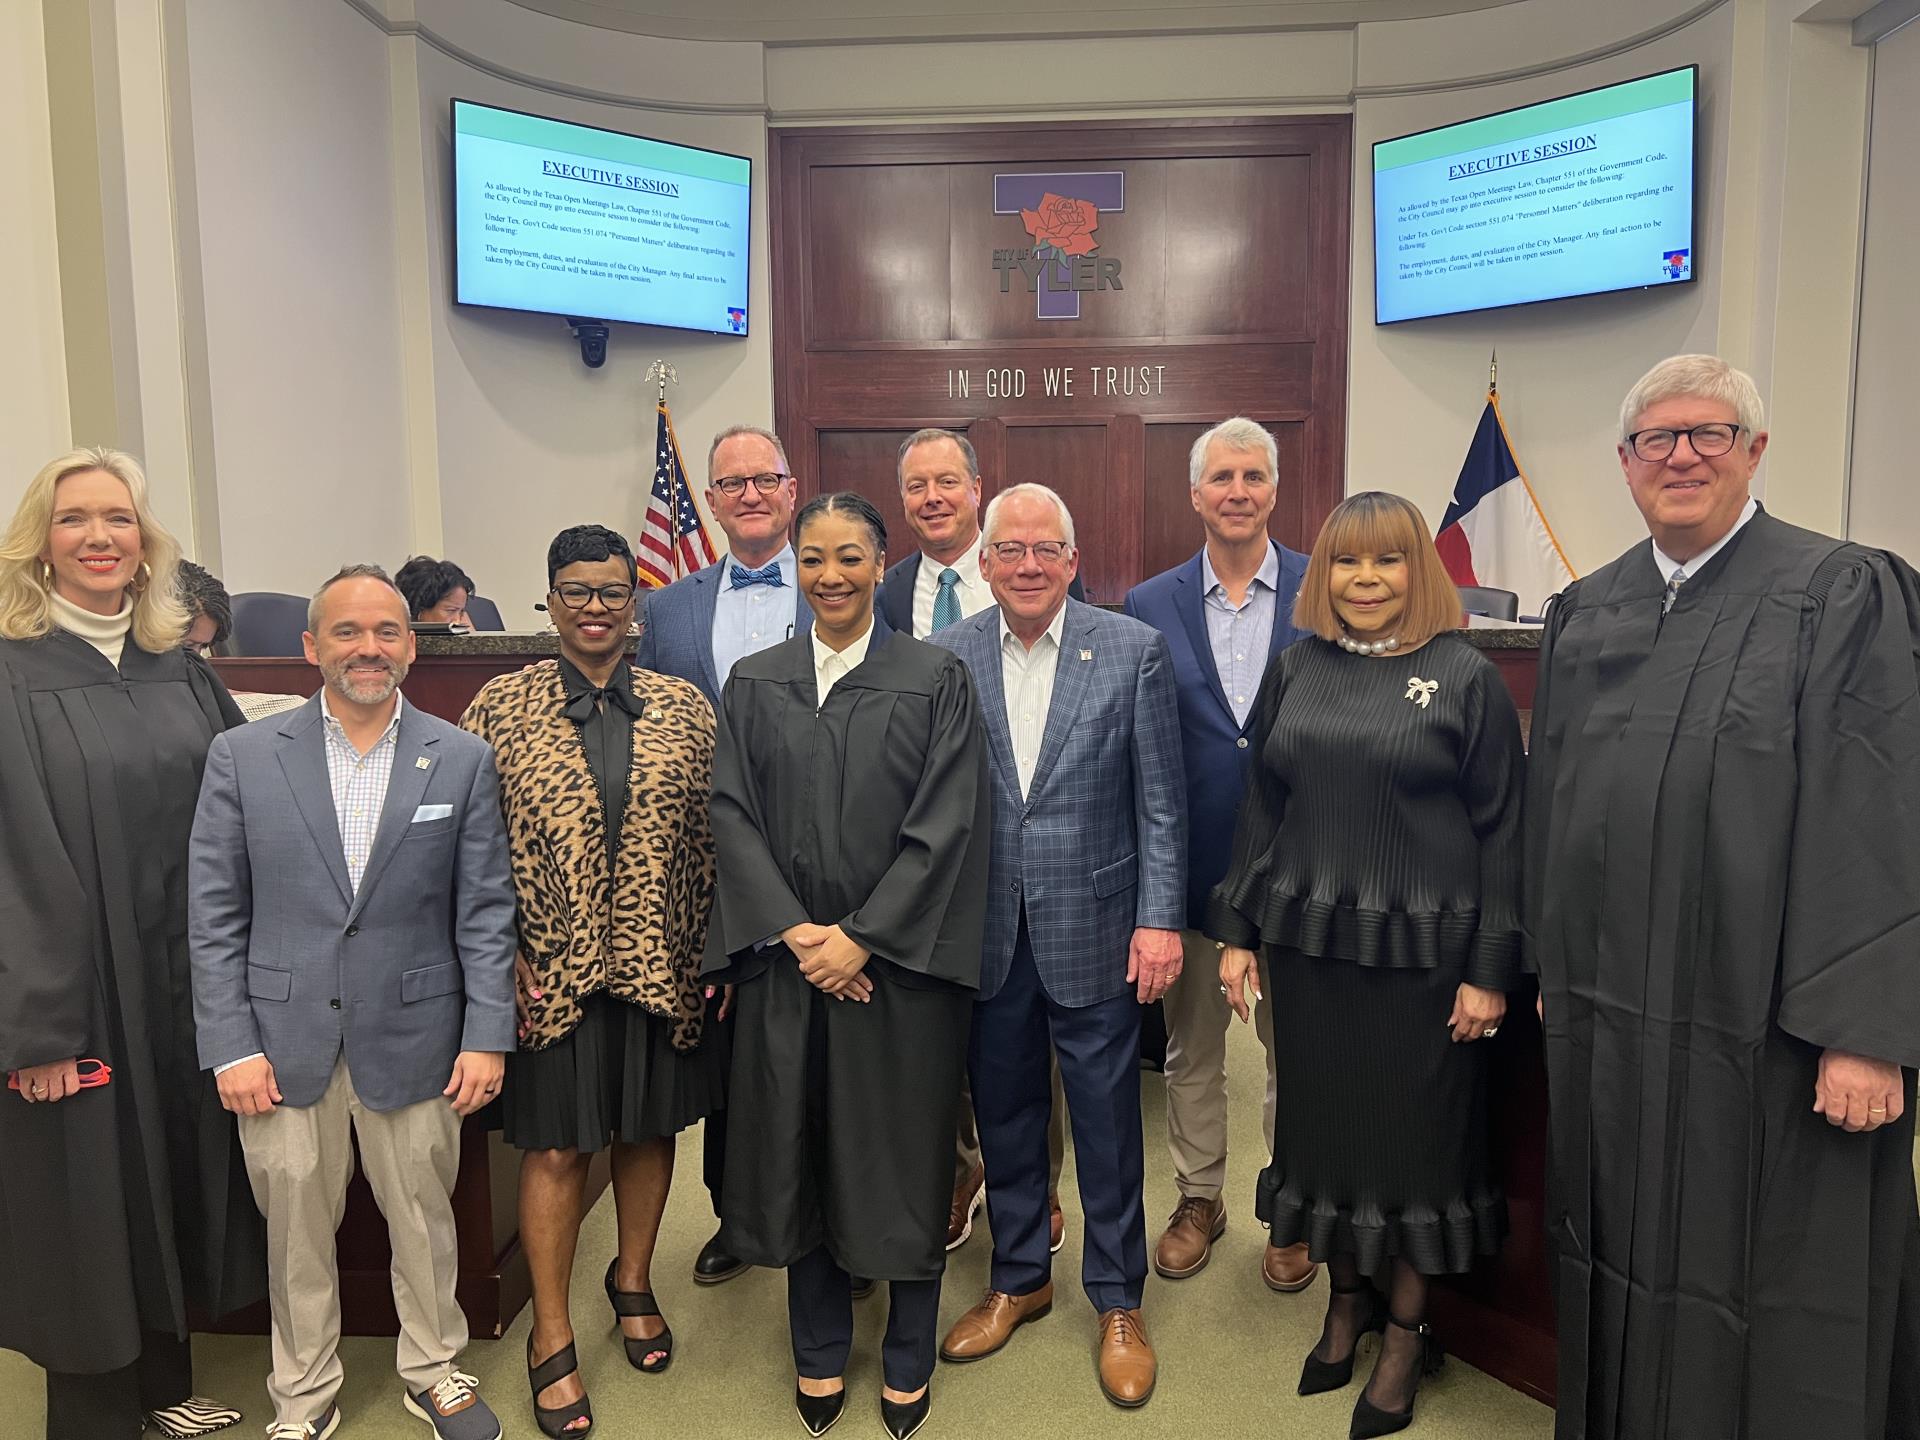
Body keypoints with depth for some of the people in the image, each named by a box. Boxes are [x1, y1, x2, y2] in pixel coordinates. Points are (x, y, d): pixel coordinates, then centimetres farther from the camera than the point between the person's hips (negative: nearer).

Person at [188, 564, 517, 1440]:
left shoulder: (462, 760, -2)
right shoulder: (242, 755, -1)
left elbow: (485, 909, -1)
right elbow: (214, 914, 0)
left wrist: (487, 1036, -5)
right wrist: (229, 1045, -4)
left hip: (412, 1037, 0)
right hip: (283, 1039, 1)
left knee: (423, 1218, 13)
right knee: (296, 1230, 14)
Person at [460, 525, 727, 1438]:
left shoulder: (684, 708, 1)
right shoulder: (502, 707, -3)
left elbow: (710, 841, 3)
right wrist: (501, 957, -7)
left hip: (661, 967, 2)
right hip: (553, 973, -2)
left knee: (648, 1129, 17)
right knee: (556, 1147, 7)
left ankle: (633, 1280, 41)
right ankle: (551, 1335, 25)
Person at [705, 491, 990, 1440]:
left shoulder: (937, 681, -3)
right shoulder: (754, 685, 5)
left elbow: (945, 827, -8)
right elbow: (733, 817, 0)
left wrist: (859, 936, -14)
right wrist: (797, 933, -12)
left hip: (899, 962, -2)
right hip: (786, 961, 2)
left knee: (901, 1153, 8)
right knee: (799, 1149, 12)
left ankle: (907, 1363, 28)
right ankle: (819, 1353, 32)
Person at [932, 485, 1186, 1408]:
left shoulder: (1134, 651, -5)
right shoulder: (945, 658, 0)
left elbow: (1160, 802, -4)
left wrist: (1160, 919, -8)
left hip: (1093, 931, -2)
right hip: (985, 937, 2)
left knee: (1107, 1125, 10)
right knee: (1003, 1117, 17)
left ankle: (1117, 1302, 30)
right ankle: (1018, 1278, 38)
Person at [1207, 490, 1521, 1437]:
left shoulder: (1466, 678, -4)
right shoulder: (1294, 671, 5)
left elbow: (1501, 830, -5)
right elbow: (1262, 807, 8)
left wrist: (1491, 970, -8)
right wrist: (1236, 931, 5)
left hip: (1420, 952, -3)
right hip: (1306, 945, 3)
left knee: (1413, 1135, 8)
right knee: (1324, 1122, 13)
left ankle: (1405, 1330, 29)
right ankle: (1347, 1300, 35)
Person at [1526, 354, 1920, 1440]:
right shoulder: (1584, 614, 9)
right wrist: (1557, 966, 13)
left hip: (1762, 1020, -5)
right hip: (1613, 1010, 5)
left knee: (1768, 1283, 8)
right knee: (1628, 1258, 17)